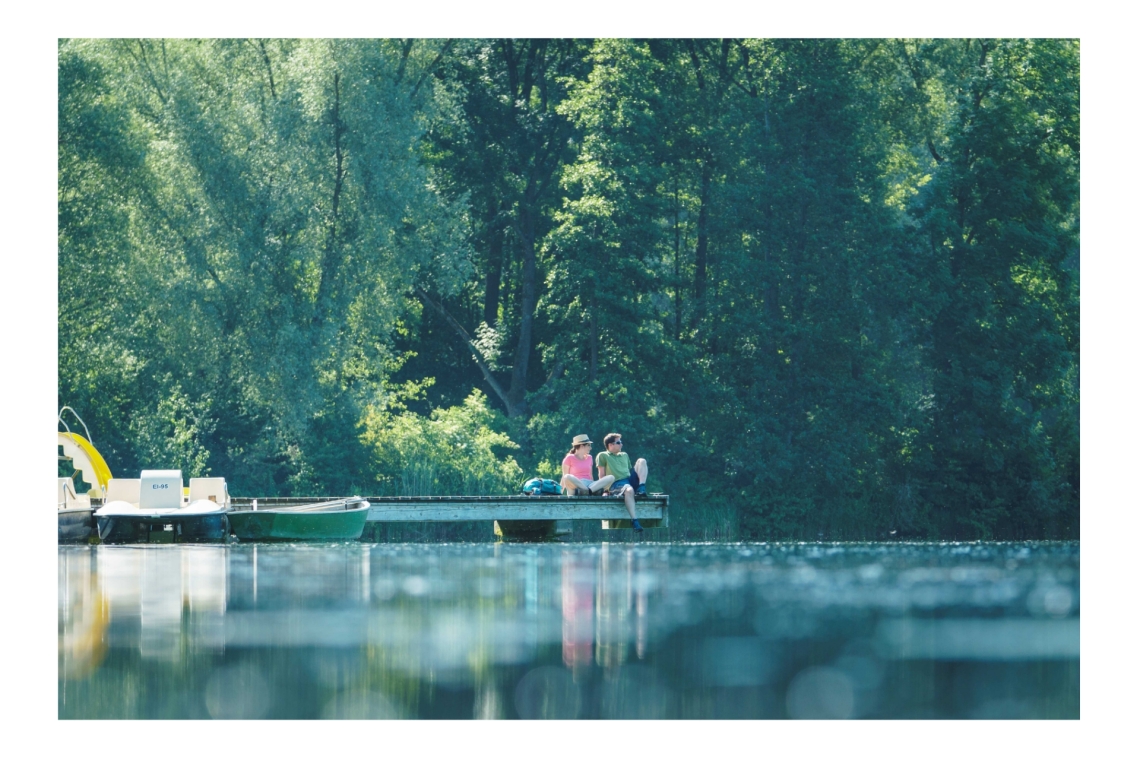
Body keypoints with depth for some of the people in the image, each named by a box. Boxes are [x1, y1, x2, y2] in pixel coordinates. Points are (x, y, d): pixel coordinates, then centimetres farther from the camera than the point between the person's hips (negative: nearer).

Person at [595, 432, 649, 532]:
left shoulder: (624, 455, 32)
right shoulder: (603, 456, 13)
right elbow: (601, 474, 5)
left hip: (630, 480, 6)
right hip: (616, 484, -6)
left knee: (641, 461, -10)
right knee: (629, 490, -42)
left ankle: (641, 489, -29)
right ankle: (634, 520, -50)